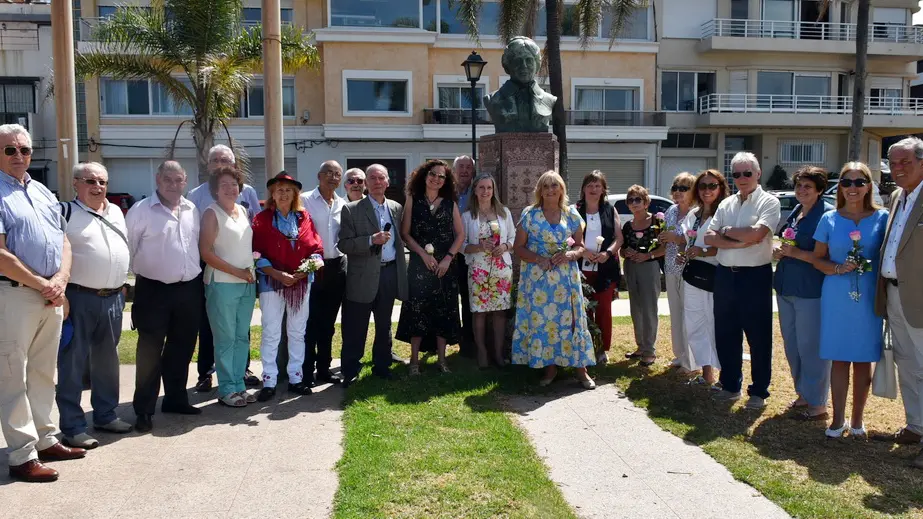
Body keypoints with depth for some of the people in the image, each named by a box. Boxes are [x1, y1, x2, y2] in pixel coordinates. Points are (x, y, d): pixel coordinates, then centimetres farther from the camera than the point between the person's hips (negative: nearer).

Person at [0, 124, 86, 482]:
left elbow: (63, 241, 14)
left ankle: (44, 440, 26)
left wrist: (60, 281, -3)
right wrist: (42, 285, -11)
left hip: (52, 297, 7)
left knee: (43, 372, 15)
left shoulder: (43, 193, 15)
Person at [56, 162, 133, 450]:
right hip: (78, 298, -6)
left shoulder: (116, 212, 14)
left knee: (107, 360, 15)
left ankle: (105, 414, 28)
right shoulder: (66, 212, -6)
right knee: (72, 363, 0)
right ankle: (73, 427, 8)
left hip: (113, 298, 6)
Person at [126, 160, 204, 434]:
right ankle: (144, 410, 9)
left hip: (189, 289, 5)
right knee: (150, 351, 0)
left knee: (181, 348, 14)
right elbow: (127, 248, -7)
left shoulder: (192, 210, 9)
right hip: (153, 290, -5)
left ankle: (176, 398, 28)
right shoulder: (140, 210, -7)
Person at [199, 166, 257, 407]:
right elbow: (205, 252, -12)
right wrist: (236, 271, -13)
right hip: (222, 284, -6)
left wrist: (252, 269, 6)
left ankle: (239, 384, 20)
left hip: (247, 283, 6)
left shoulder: (244, 211, 11)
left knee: (242, 337, 10)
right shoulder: (212, 213, -7)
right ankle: (227, 389, 10)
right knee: (226, 339, 0)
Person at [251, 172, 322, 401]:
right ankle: (269, 381, 7)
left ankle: (296, 378, 20)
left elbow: (316, 248, 5)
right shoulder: (262, 219, -1)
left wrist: (307, 268, -13)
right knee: (271, 333, -1)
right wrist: (278, 274, -17)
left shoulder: (304, 218, 7)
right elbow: (257, 253, -6)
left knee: (298, 332, 10)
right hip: (271, 282, -3)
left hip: (302, 283, 3)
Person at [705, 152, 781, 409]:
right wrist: (740, 242, -13)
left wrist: (727, 231, -5)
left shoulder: (769, 202, -4)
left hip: (755, 275, -5)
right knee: (725, 334, 13)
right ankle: (730, 385, 28)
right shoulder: (726, 204, 12)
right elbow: (709, 237, 0)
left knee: (758, 336, 4)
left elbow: (755, 233, -20)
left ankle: (759, 391, 17)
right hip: (725, 275, 6)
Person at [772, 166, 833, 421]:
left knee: (810, 347, -2)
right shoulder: (795, 212, 12)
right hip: (786, 288, 8)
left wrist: (796, 253, -22)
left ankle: (817, 405, 10)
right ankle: (803, 394, 31)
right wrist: (779, 250, 5)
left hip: (811, 292, -8)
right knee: (792, 345, 16)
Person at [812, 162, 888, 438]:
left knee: (863, 360, 8)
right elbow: (818, 258, 7)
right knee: (839, 358, 6)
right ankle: (838, 419, 17)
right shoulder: (829, 219, 4)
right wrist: (838, 268, -11)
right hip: (836, 298, 1)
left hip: (869, 298, 0)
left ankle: (857, 420, 21)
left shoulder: (882, 218, 1)